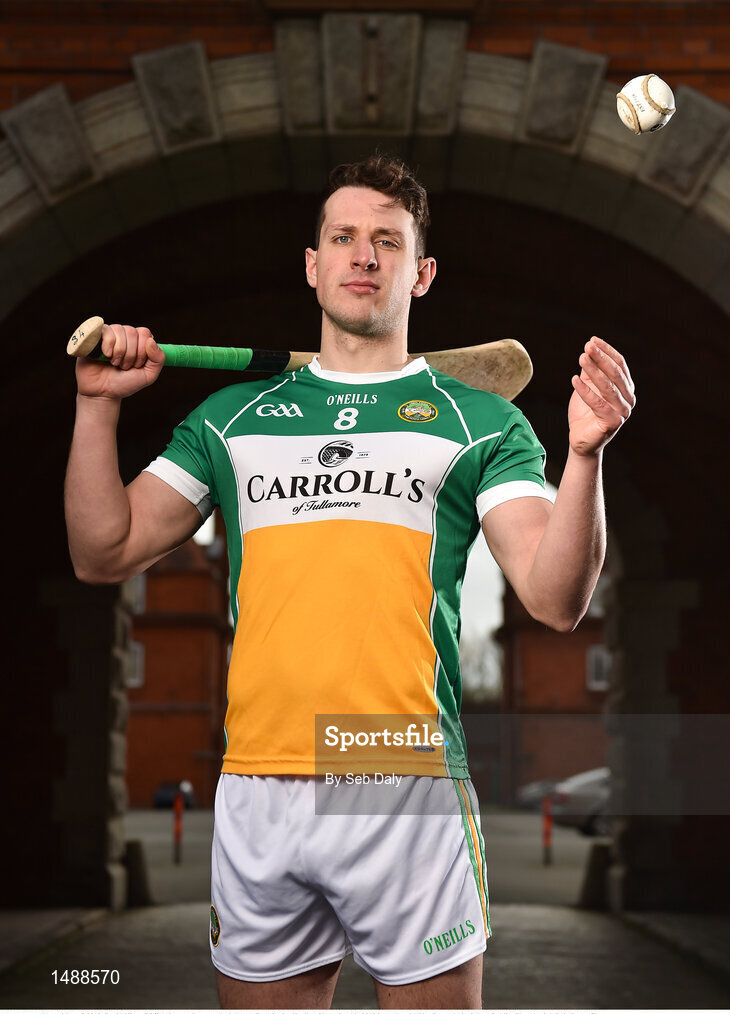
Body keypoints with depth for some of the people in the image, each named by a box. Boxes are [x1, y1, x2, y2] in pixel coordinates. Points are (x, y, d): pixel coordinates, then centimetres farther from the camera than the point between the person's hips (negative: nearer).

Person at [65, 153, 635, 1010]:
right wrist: (97, 405, 5)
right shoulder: (232, 416, 14)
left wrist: (584, 454, -20)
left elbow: (555, 600, -5)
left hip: (411, 790, -2)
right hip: (255, 795, 3)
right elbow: (104, 554, 14)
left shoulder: (481, 422, 6)